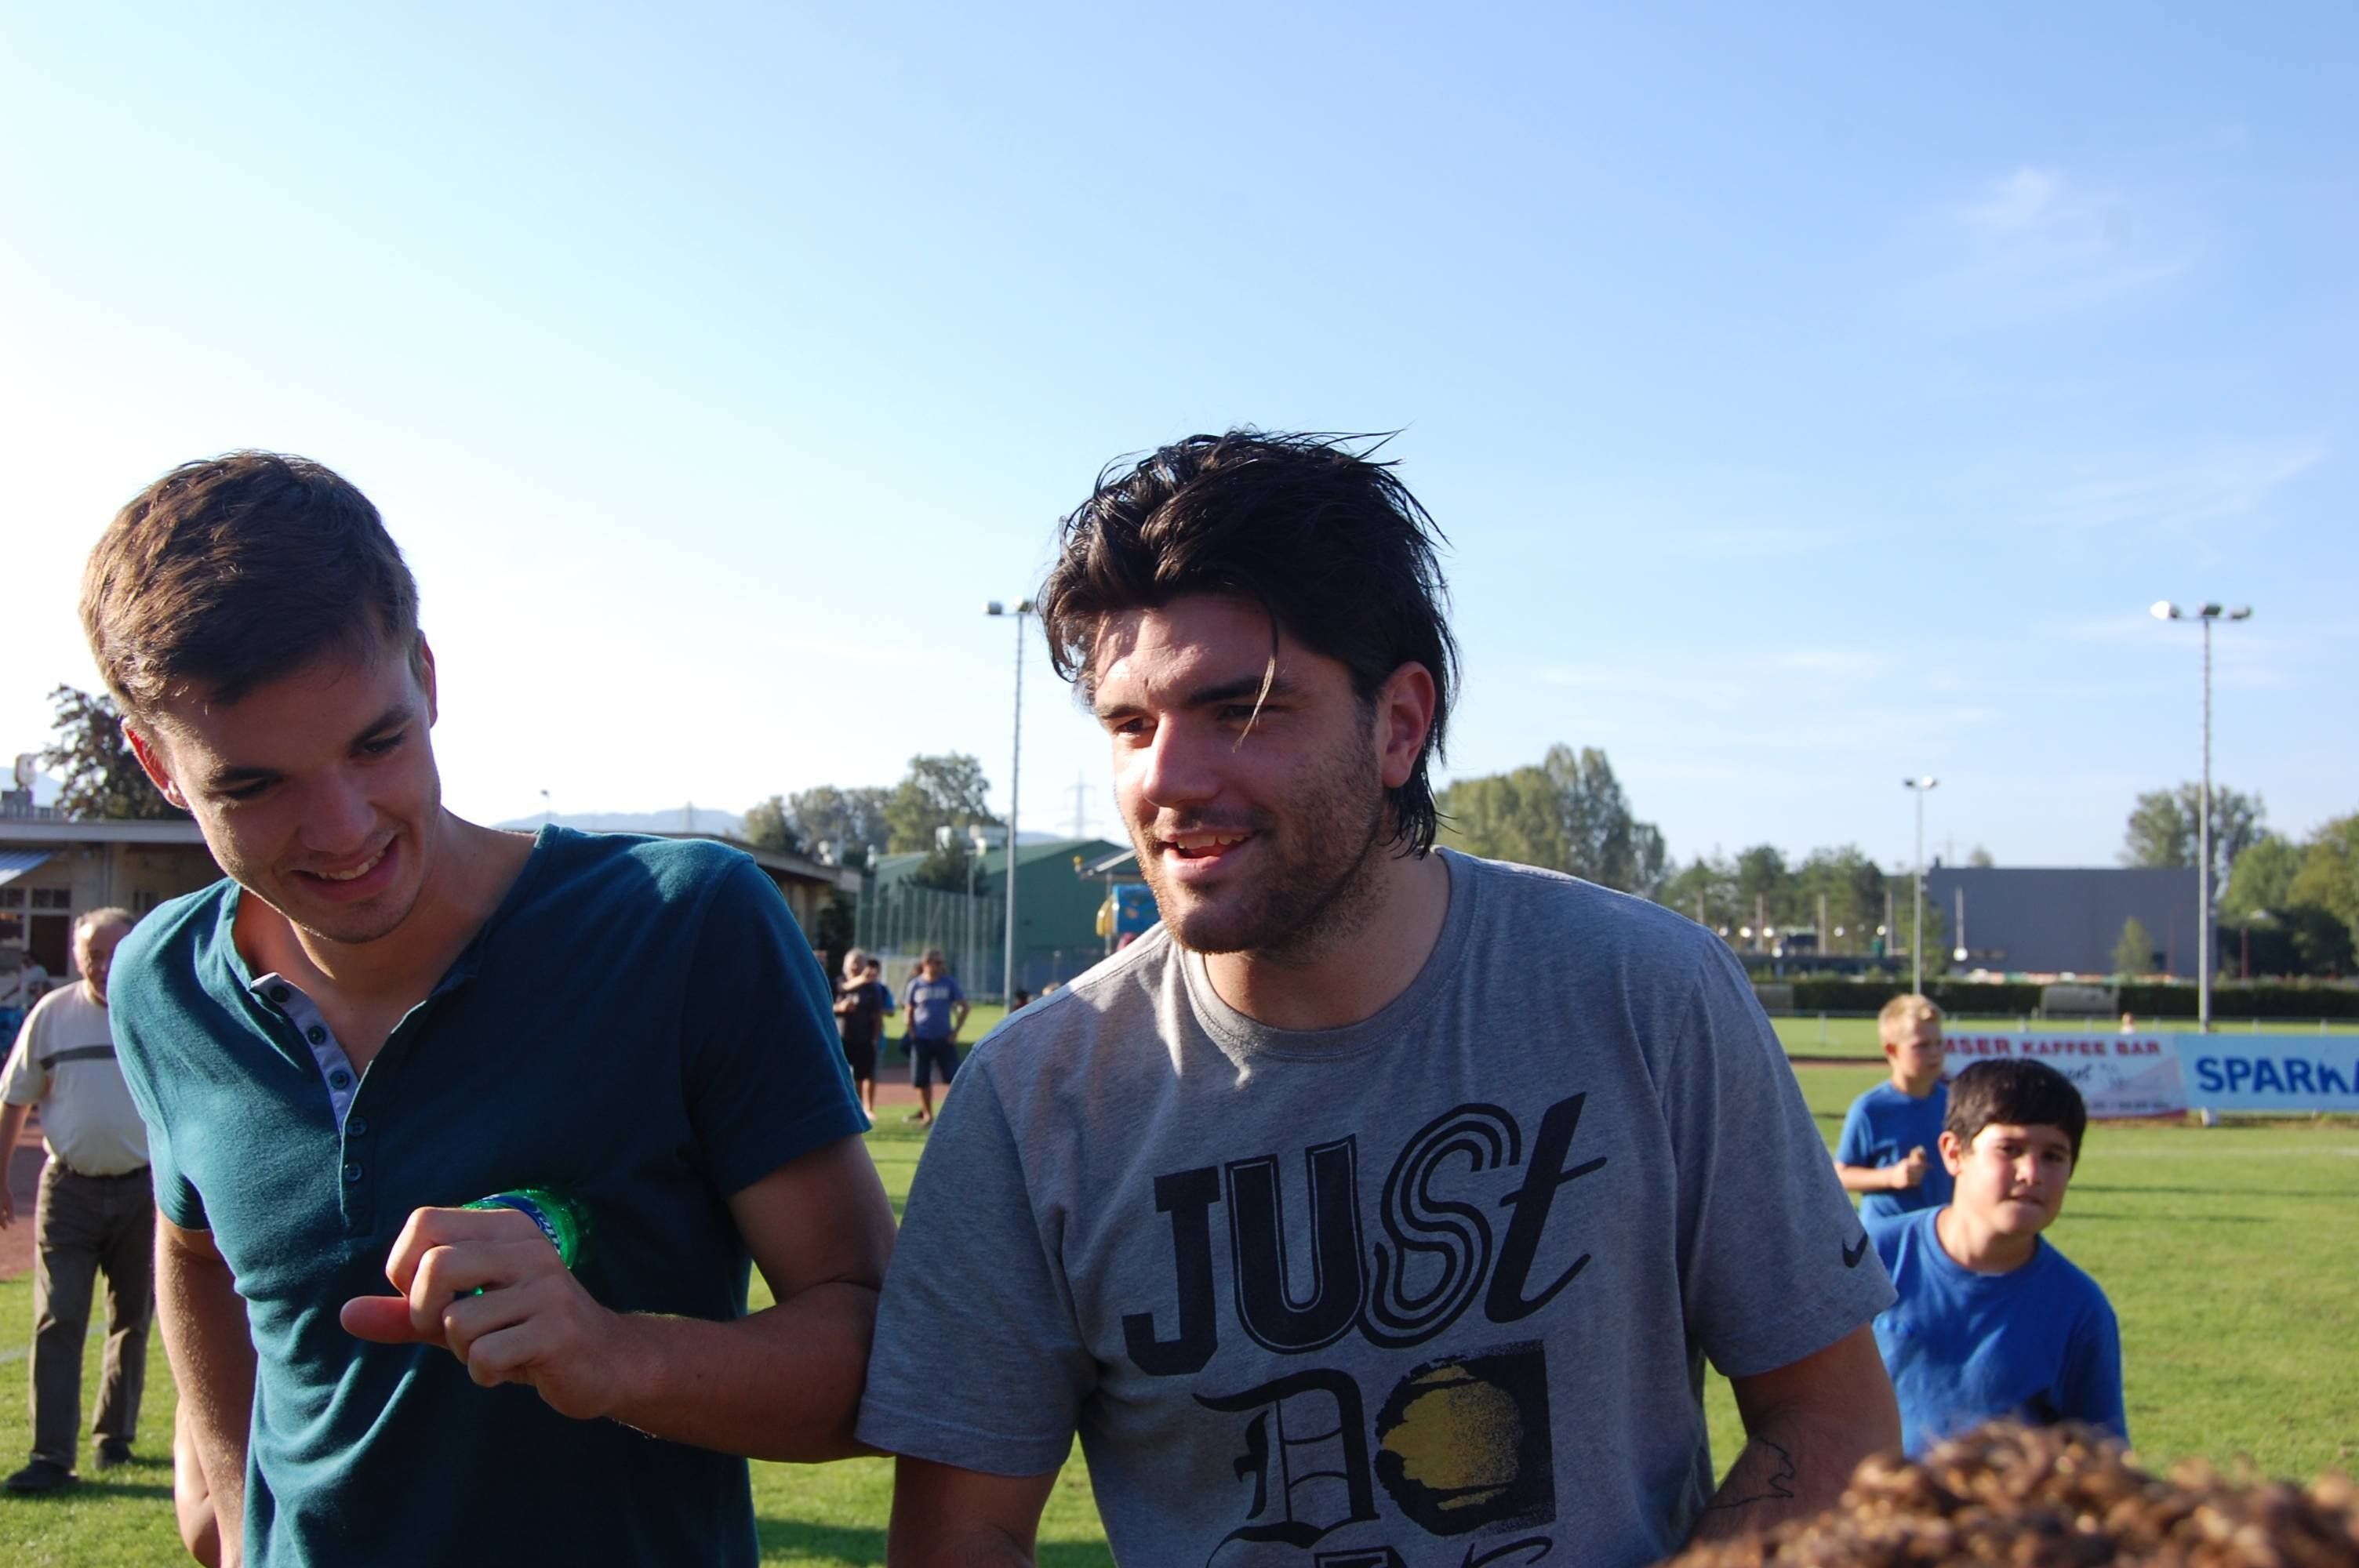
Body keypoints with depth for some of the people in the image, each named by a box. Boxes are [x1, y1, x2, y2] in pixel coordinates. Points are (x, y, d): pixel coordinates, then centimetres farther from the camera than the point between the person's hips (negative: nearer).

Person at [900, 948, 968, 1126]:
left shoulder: (949, 982, 0)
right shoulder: (916, 984, 2)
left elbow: (963, 1007, 4)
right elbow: (909, 1011, 9)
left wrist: (955, 1031, -3)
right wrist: (912, 1033, -2)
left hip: (944, 1038, -1)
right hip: (922, 1039, 1)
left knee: (953, 1077, -8)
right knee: (922, 1080, 4)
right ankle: (927, 1114, 17)